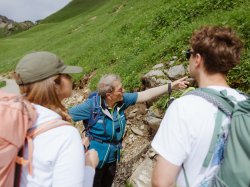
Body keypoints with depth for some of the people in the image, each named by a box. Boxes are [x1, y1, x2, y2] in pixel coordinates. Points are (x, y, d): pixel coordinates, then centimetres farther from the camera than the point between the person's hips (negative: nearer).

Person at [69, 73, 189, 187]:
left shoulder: (122, 100, -9)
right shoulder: (91, 105, -24)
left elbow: (146, 95, -7)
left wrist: (171, 86, -8)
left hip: (112, 158, 6)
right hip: (95, 159, -5)